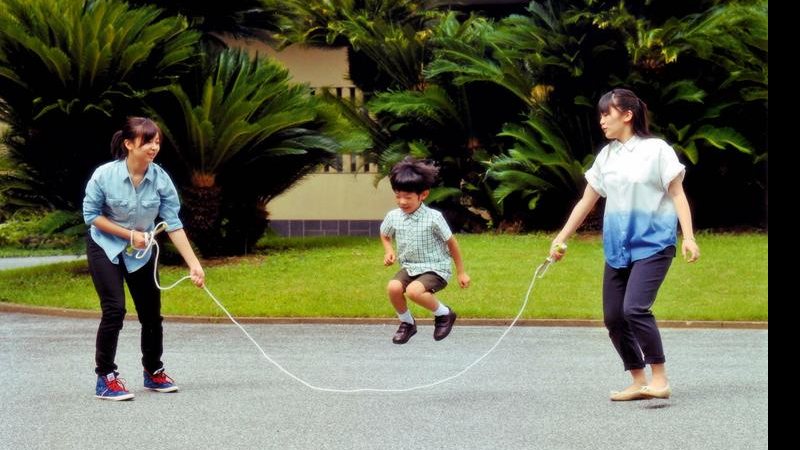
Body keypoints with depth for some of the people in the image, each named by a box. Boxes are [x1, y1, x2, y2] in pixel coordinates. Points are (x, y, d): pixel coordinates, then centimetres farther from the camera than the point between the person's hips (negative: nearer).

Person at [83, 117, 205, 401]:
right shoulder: (105, 175, -23)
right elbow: (91, 214, -13)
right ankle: (105, 378, -3)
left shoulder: (161, 179, -18)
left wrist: (194, 264, -21)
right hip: (105, 248, -3)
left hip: (141, 252, 3)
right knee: (114, 309, -15)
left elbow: (173, 224, -15)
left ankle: (153, 372, 28)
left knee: (151, 312, 7)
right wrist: (129, 234, -19)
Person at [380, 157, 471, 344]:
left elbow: (451, 243, -4)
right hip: (409, 267, 5)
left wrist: (461, 272, 2)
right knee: (393, 287, -25)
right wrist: (389, 251, 0)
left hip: (435, 269, -5)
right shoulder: (393, 217, -3)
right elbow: (384, 235, 21)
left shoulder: (433, 218, -16)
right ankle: (407, 323, 2)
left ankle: (444, 314, -5)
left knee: (414, 290, -33)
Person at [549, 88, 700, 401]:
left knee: (635, 308, -21)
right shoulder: (605, 156, 11)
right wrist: (561, 238, 13)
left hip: (652, 244, -6)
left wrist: (688, 237, -13)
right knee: (613, 317, 2)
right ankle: (639, 382, 13)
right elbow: (586, 202, 16)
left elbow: (677, 194, -4)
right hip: (617, 247, 6)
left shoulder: (656, 150, -4)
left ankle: (659, 379, -11)